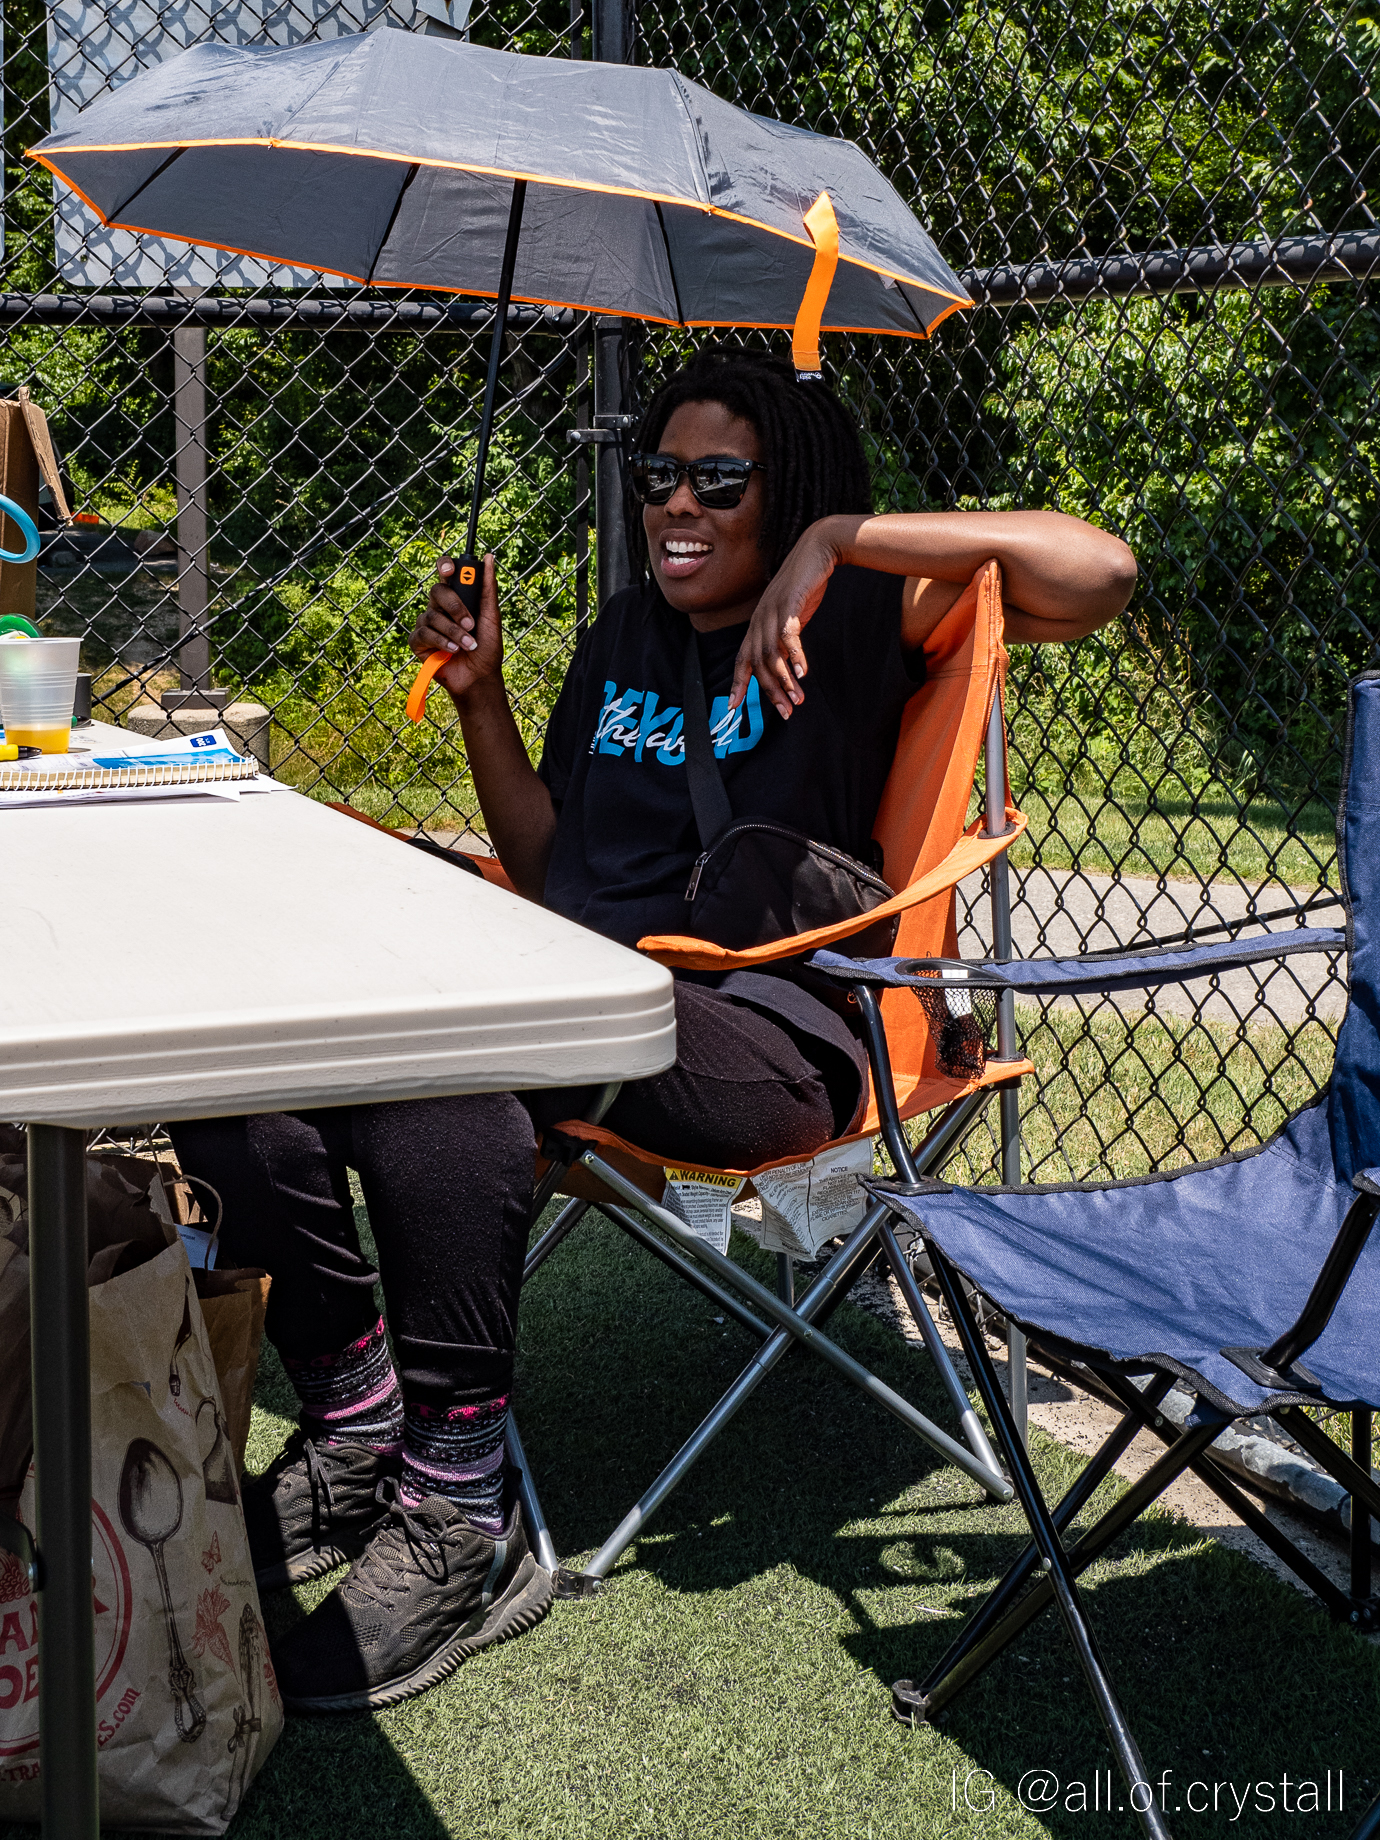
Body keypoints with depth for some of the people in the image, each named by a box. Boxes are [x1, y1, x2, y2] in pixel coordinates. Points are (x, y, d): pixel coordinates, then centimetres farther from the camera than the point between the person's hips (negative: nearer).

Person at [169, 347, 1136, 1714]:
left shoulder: (854, 618, 5)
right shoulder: (621, 638, 24)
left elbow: (1098, 573, -10)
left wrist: (841, 537, -13)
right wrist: (480, 699, 14)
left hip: (755, 1030, -7)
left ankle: (458, 1529, -24)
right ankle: (354, 1427, -4)